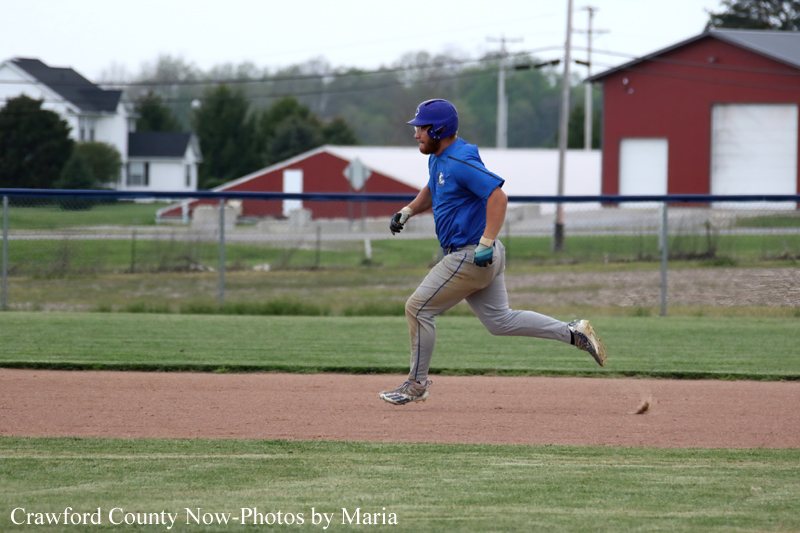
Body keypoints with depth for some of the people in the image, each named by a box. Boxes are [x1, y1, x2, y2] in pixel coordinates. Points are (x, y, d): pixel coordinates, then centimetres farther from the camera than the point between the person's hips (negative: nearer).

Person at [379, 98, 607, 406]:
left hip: (471, 258, -10)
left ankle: (417, 385, 7)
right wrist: (407, 212, 15)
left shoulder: (461, 162, -20)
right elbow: (432, 191, 32)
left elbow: (498, 197, -29)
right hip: (480, 257, 10)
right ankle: (573, 333, 12)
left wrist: (486, 244, -34)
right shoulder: (437, 157, 11)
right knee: (499, 320, 14)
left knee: (418, 309, -3)